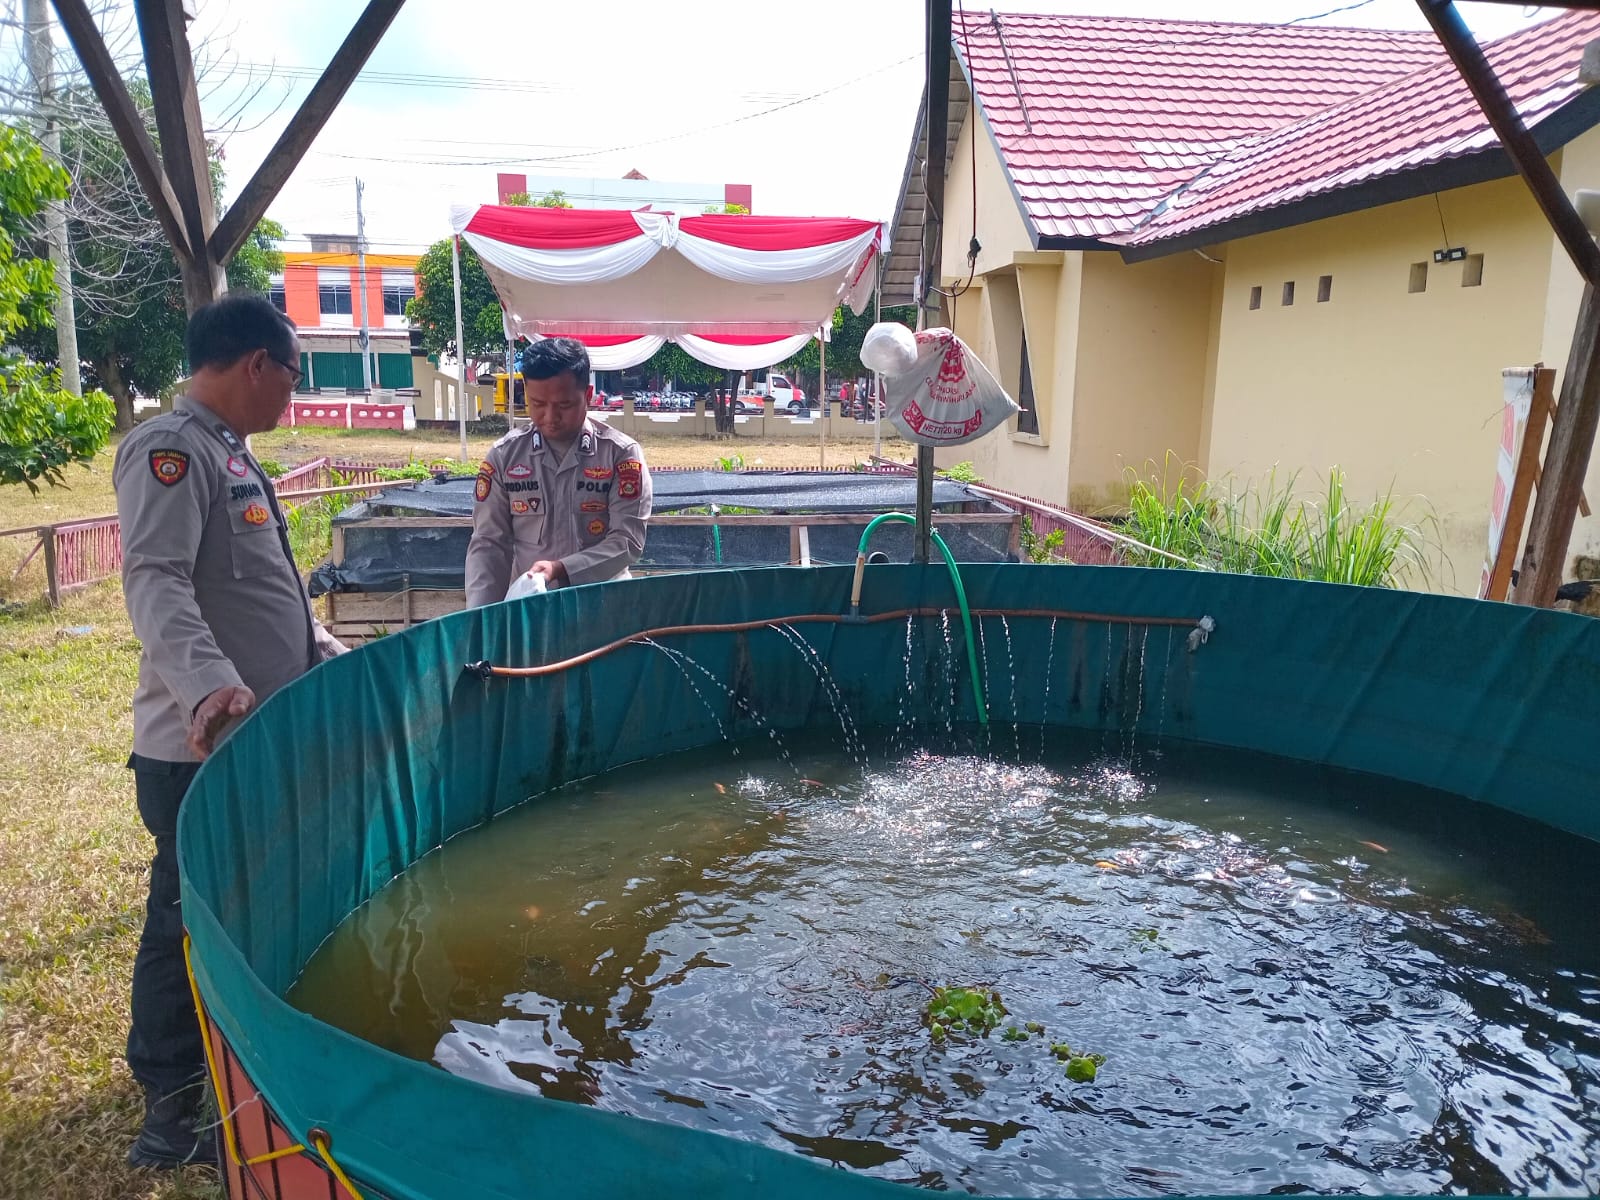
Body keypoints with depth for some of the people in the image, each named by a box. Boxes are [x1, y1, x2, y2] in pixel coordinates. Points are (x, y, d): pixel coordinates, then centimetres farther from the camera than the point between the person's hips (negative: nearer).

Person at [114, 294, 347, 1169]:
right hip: (200, 746, -9)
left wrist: (332, 657, 29)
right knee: (192, 923, 1)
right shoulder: (169, 450, -14)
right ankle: (173, 1117, 16)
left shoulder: (229, 451, 17)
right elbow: (155, 582, -27)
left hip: (264, 734, 10)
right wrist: (209, 683, -41)